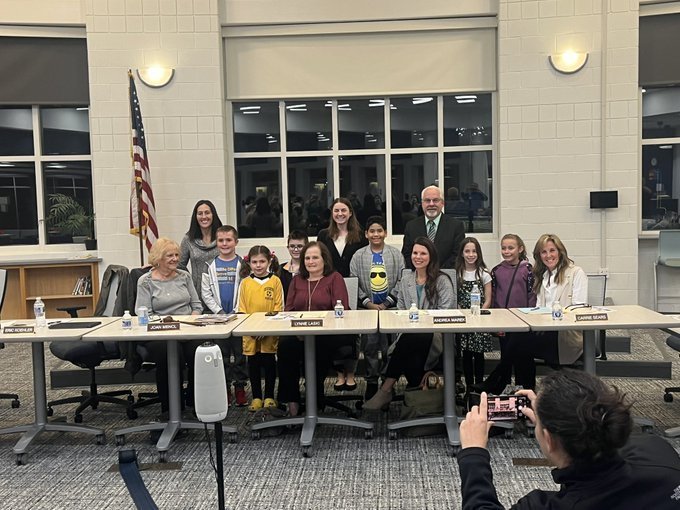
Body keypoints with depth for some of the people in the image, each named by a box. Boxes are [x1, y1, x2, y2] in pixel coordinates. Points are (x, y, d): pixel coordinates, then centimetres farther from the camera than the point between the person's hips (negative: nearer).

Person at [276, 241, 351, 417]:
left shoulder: (334, 278, 10)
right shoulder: (297, 280, 24)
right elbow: (288, 310, 18)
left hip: (327, 334, -3)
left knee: (319, 348, -38)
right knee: (285, 345, -30)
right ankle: (291, 400, -22)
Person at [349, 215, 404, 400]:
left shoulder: (395, 254, 4)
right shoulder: (359, 256, 5)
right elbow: (354, 283, 1)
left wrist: (386, 304, -8)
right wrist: (369, 304, -8)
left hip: (390, 307, 0)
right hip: (368, 308, 1)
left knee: (390, 346, 0)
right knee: (370, 347, 2)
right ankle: (371, 383, 12)